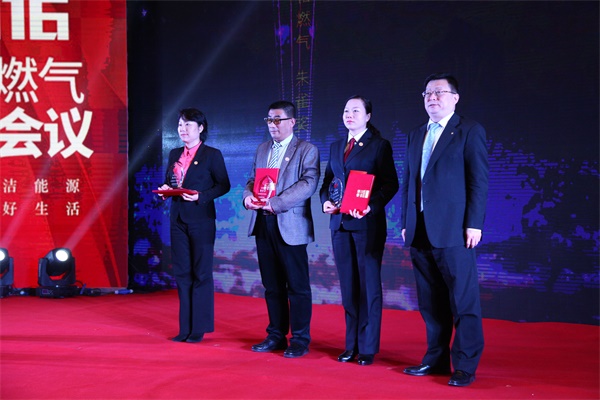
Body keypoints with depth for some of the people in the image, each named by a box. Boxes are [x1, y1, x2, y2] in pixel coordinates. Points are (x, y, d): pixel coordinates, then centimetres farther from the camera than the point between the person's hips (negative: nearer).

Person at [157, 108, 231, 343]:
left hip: (201, 220, -6)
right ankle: (185, 328, 14)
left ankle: (199, 328, 5)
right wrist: (165, 189, -4)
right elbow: (168, 182, 18)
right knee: (182, 273, 7)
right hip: (178, 220, 6)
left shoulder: (212, 155, -4)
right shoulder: (174, 155, 13)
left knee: (201, 273, -1)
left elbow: (223, 185, -6)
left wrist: (201, 196, -18)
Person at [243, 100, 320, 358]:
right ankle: (276, 336, 21)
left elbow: (309, 182, -15)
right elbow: (253, 179, 20)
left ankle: (300, 340, 6)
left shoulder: (307, 150, -3)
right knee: (272, 285, 12)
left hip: (290, 227, -6)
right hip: (263, 224, 6)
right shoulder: (262, 149, 18)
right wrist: (249, 194, -5)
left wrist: (276, 203, -23)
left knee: (297, 286, -1)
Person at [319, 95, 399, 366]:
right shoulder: (336, 147, 16)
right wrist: (325, 201, -2)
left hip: (367, 223, -6)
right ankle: (351, 345, 15)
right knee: (348, 285, 9)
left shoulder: (379, 145, -1)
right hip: (339, 223, 6)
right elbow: (327, 180, 18)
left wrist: (371, 206, -20)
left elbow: (390, 184, -6)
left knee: (369, 285, -1)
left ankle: (368, 348, 4)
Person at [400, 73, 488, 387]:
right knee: (430, 303, 11)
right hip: (420, 232, 6)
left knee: (463, 302, -4)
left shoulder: (470, 132, -1)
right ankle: (436, 359, 20)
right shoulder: (416, 135, 18)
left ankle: (465, 366, 1)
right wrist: (406, 223, 12)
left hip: (453, 231, -6)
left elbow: (479, 181, -6)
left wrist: (473, 224, -13)